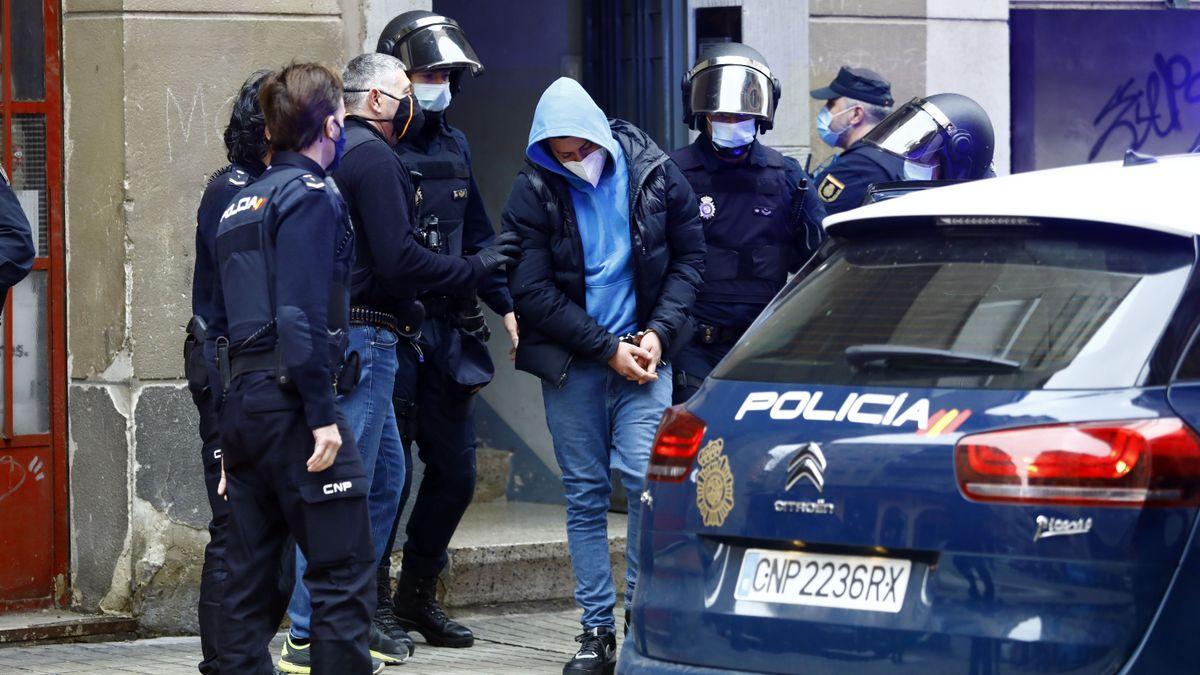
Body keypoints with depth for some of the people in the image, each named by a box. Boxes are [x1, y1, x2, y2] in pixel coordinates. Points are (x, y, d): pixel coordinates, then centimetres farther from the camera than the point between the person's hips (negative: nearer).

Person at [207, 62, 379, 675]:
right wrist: (322, 414, -18)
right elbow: (301, 315, -18)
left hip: (241, 400, 9)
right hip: (290, 398, -9)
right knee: (343, 569, -6)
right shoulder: (311, 195, -8)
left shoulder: (240, 204, 18)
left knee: (248, 570, 10)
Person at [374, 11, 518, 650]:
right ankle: (375, 603, 9)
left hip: (447, 334, 7)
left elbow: (475, 234, 21)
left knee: (455, 473, 10)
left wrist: (505, 303, 13)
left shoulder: (452, 146, 14)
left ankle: (418, 596, 23)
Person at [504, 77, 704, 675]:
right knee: (584, 495, 2)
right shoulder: (534, 192, -6)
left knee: (647, 477, -14)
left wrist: (658, 332, -6)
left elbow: (689, 256, 7)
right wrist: (607, 348, -10)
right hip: (570, 362, 0)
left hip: (642, 354, 0)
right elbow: (532, 291, -6)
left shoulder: (652, 172, -2)